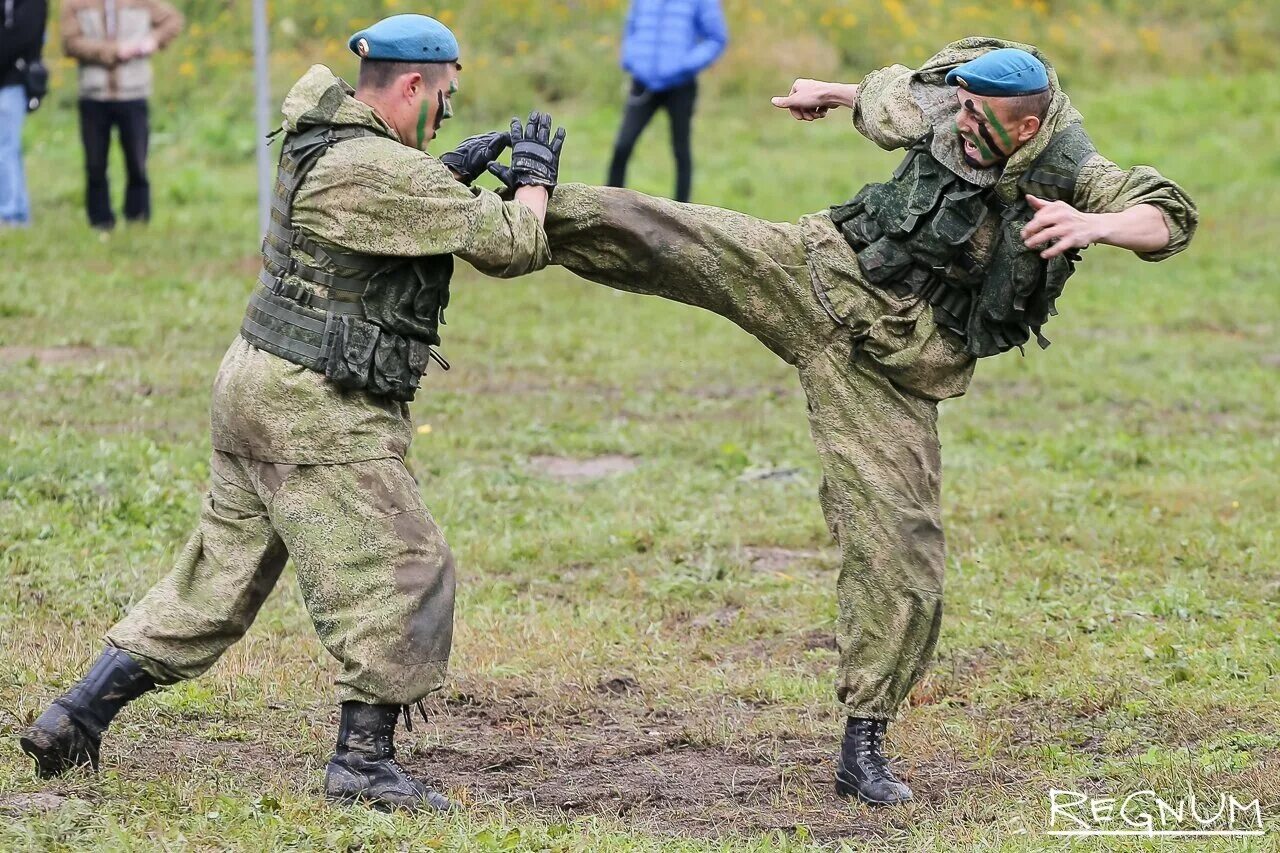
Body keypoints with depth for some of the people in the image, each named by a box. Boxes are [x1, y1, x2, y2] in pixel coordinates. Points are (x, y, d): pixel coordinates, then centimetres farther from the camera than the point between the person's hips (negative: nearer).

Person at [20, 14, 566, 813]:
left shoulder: (316, 142, 10)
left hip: (257, 387, 10)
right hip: (319, 413, -10)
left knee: (219, 579, 15)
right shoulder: (386, 172, -18)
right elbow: (509, 246, -15)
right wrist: (535, 179, 4)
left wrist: (450, 173, 18)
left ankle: (77, 715, 16)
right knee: (401, 570, -2)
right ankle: (364, 760, 2)